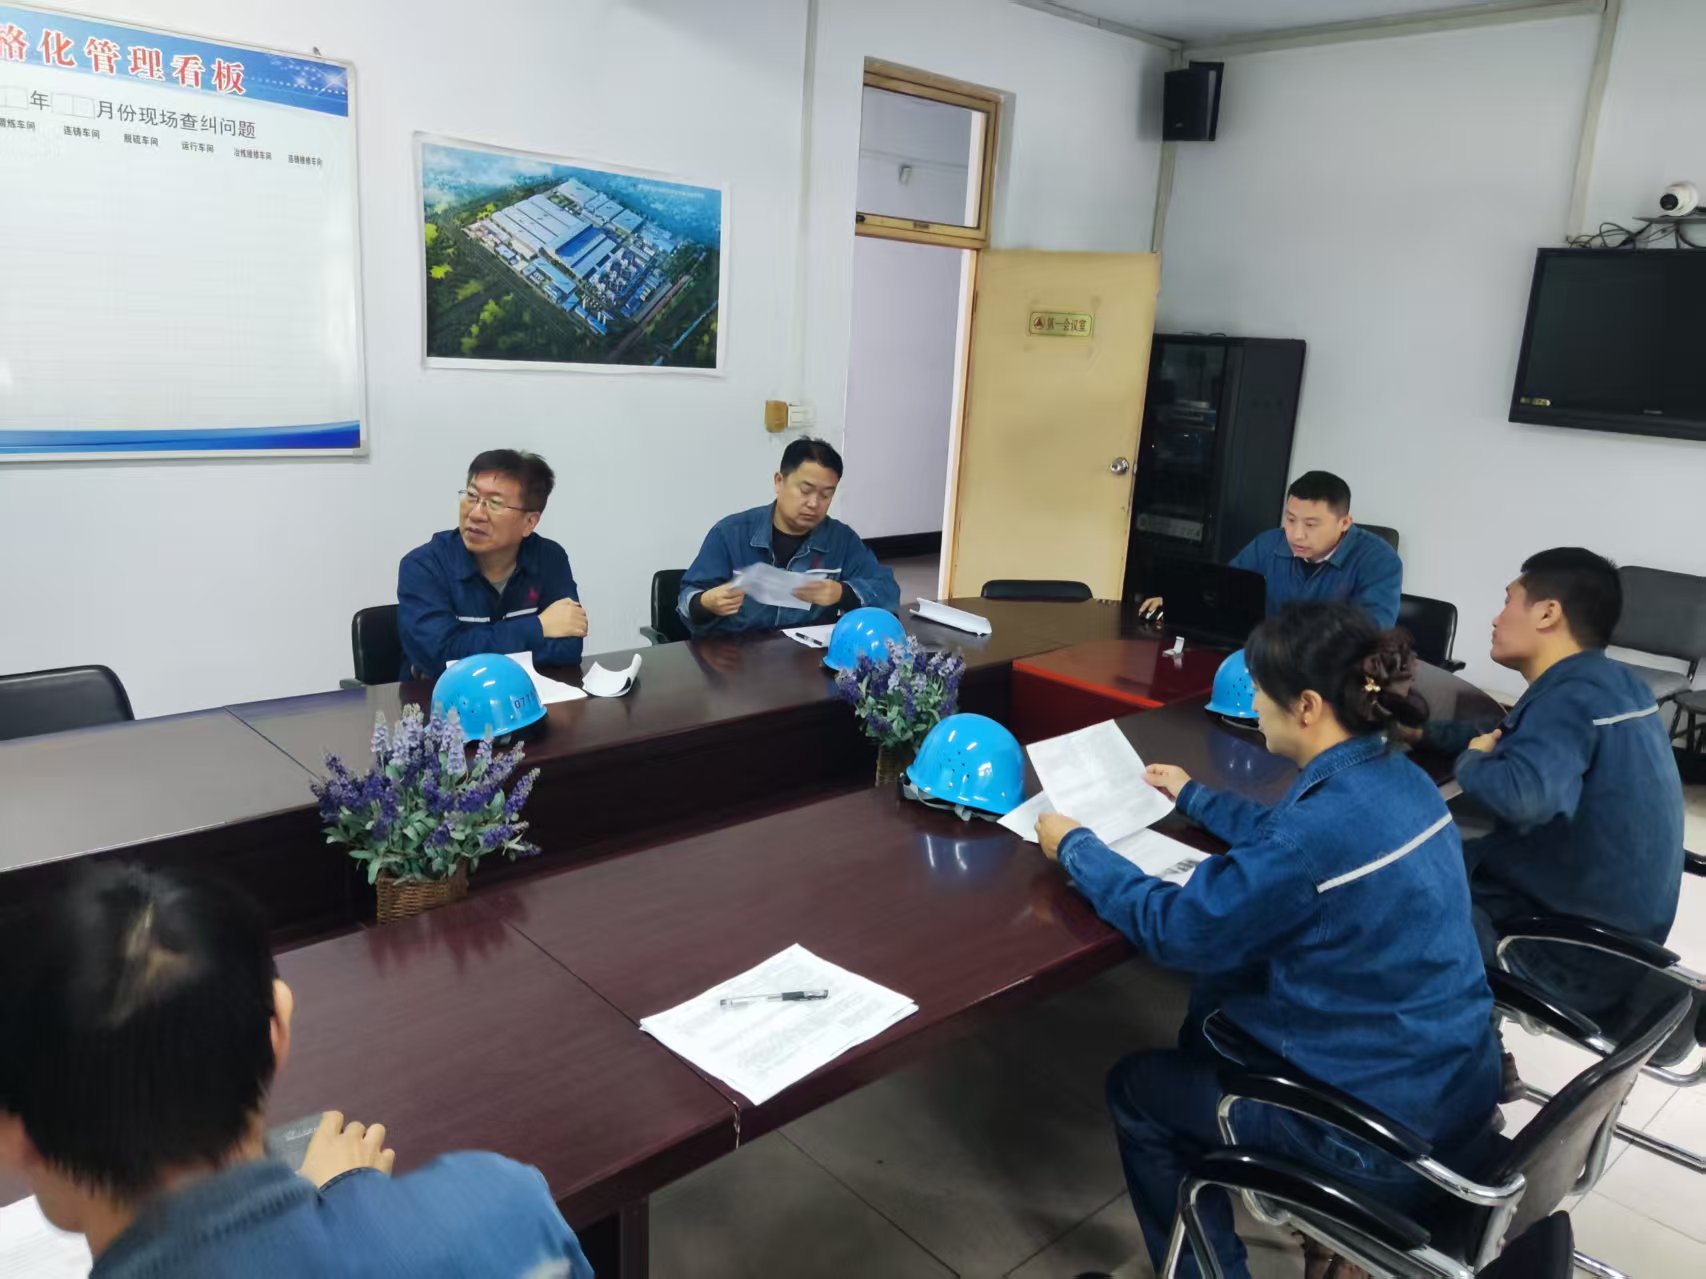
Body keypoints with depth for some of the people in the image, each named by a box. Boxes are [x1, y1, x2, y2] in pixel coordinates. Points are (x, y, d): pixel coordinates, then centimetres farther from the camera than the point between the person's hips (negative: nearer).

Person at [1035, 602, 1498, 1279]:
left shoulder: (1328, 822, -30)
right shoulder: (1393, 779, -2)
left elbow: (1174, 927, -19)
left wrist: (1075, 847, -6)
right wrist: (1193, 796, 31)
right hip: (1453, 1083, 9)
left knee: (1136, 1091, 10)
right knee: (1217, 995, 25)